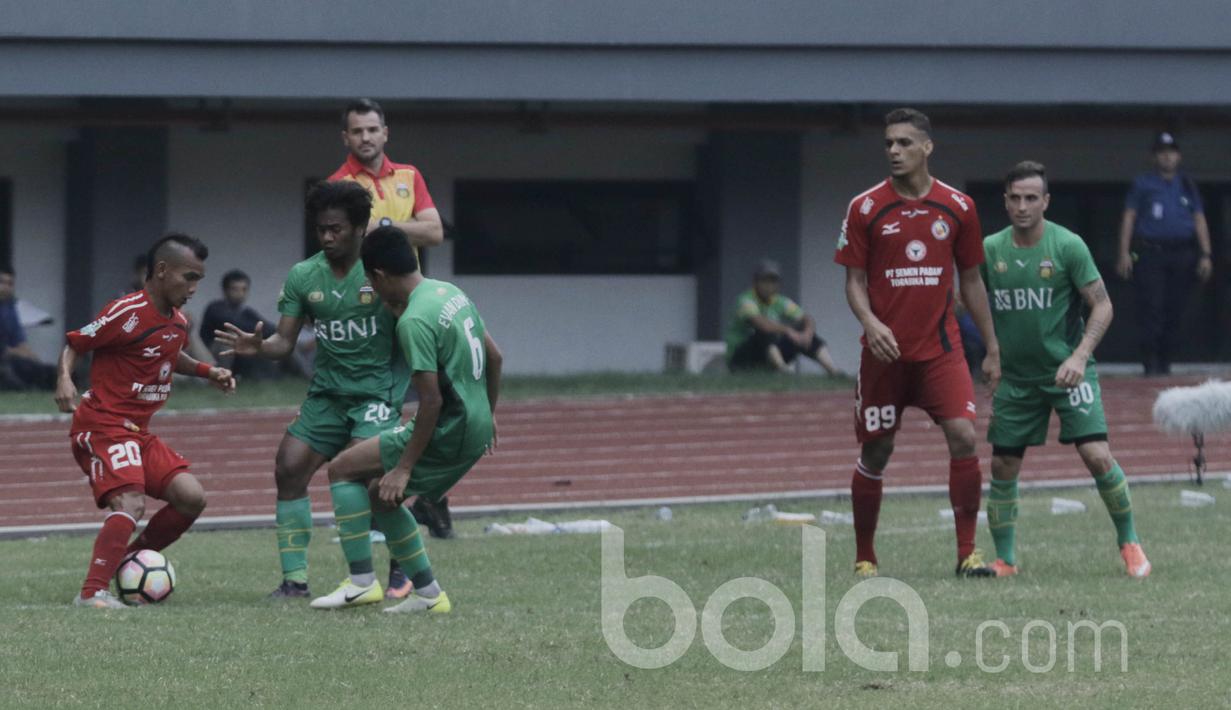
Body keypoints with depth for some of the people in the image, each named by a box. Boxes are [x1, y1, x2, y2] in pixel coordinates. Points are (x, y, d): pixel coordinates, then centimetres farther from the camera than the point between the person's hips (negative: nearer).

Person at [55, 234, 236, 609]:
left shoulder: (178, 321, 10)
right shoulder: (127, 313, -16)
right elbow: (74, 344, -10)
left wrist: (206, 371, 16)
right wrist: (64, 379, -27)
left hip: (138, 432, 9)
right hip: (102, 426, -9)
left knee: (191, 497, 1)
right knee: (131, 501, -28)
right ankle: (93, 592, -28)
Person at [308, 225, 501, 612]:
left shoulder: (414, 321, -21)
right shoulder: (450, 292, 8)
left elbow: (432, 400, -23)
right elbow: (494, 356, 17)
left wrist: (404, 467, -18)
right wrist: (488, 415, 30)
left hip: (448, 433, -9)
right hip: (475, 428, 9)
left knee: (342, 469, -2)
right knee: (381, 496, 20)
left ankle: (361, 581, -4)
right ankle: (427, 594, 20)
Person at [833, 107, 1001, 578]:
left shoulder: (958, 208, 3)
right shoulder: (866, 208, -2)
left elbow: (970, 280, 12)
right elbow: (854, 280, 1)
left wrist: (991, 348, 12)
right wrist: (870, 322, -20)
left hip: (941, 348, 1)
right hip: (885, 350, -1)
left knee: (963, 437, -14)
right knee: (875, 452, 4)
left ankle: (967, 553, -6)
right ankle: (864, 558, 19)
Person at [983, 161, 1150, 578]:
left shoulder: (1068, 246, -10)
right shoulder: (991, 250, 0)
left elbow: (1102, 305, -8)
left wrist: (1080, 356, -21)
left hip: (1067, 370, -3)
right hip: (1014, 375, 3)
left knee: (1097, 456, -15)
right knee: (1002, 467, 1)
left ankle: (1128, 541, 4)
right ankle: (1005, 559, 15)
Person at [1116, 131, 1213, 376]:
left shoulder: (1188, 186, 17)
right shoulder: (1142, 184, 10)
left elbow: (1200, 220, 14)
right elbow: (1129, 217, 6)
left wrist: (1205, 255, 4)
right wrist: (1124, 252, -4)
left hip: (1183, 254, 3)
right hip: (1150, 252, -3)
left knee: (1174, 309, 1)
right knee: (1151, 307, -13)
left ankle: (1164, 361, 9)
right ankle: (1150, 361, -12)